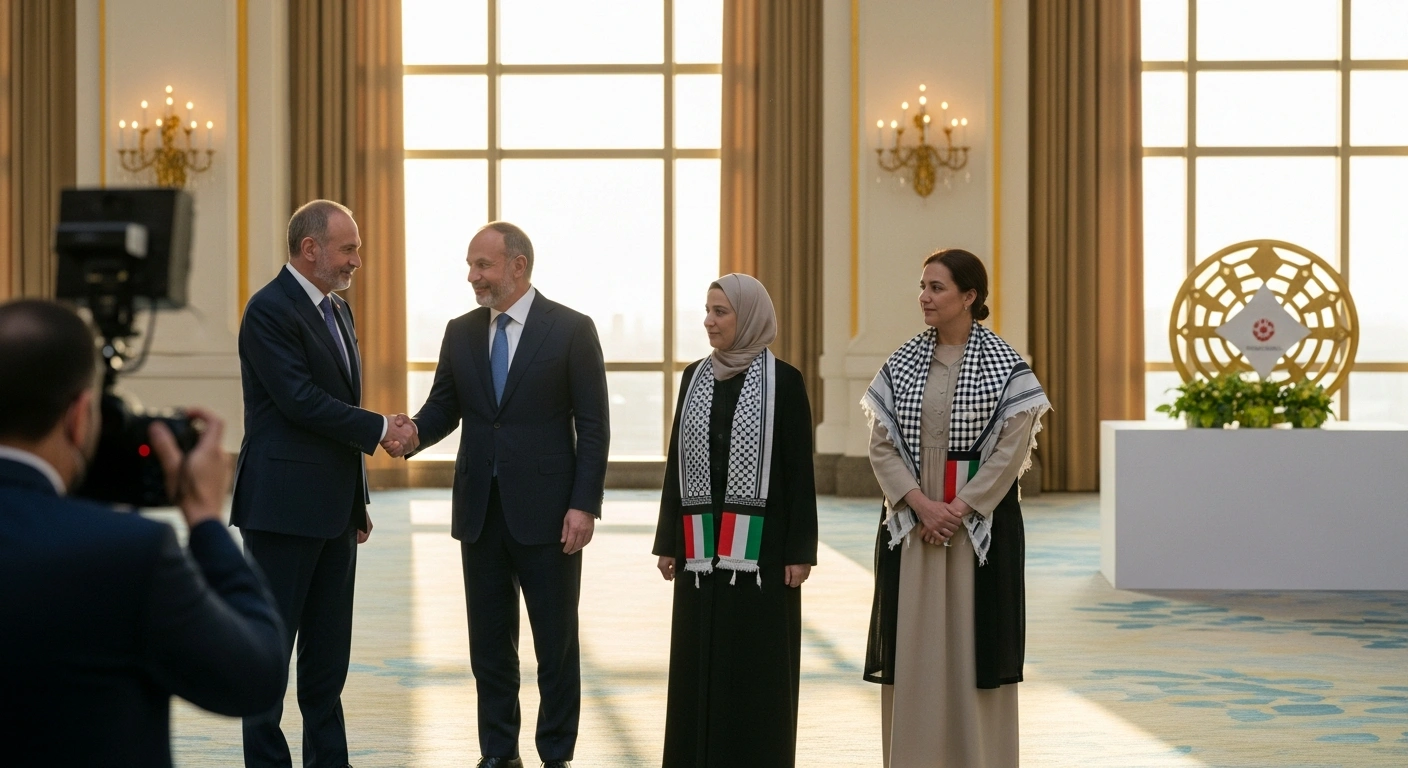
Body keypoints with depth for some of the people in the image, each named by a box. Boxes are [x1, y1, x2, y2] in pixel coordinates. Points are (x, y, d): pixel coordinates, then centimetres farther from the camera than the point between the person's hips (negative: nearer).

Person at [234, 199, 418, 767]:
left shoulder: (337, 310, 16)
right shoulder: (271, 309, -12)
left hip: (333, 509, 9)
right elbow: (301, 401, -20)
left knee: (329, 650, 12)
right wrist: (380, 429, -11)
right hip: (284, 504, -9)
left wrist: (359, 501, 18)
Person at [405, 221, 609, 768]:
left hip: (546, 513, -4)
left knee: (556, 642, 4)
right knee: (489, 641, 10)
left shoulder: (571, 330, -5)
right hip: (480, 511, 5)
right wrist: (412, 432, -14)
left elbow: (593, 425, -6)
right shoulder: (461, 333, 8)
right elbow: (444, 408, 10)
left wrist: (584, 505, -13)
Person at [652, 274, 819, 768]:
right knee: (699, 666, 7)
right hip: (701, 548, 5)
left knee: (756, 667, 0)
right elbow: (677, 462, 12)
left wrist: (799, 551, -9)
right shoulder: (695, 377, 9)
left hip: (760, 545, -4)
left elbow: (800, 471, -5)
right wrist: (667, 542, 9)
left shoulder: (783, 381, -5)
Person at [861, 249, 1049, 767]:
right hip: (910, 523, 3)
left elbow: (1012, 447, -9)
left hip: (979, 524, -3)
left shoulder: (1004, 365, -5)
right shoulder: (902, 364, 5)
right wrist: (921, 505, -11)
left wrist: (958, 508, -14)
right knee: (912, 647, 4)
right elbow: (881, 444, 1)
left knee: (973, 642, -1)